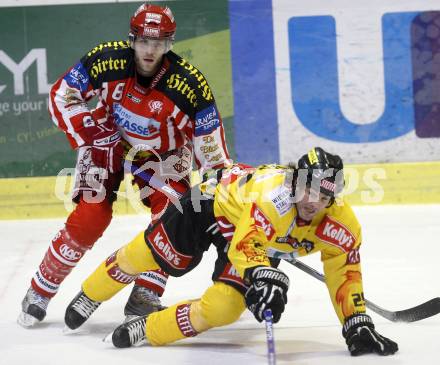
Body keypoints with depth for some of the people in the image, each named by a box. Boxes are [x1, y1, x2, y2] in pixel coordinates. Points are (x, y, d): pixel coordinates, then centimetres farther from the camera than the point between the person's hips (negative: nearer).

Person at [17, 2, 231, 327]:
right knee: (90, 218, -13)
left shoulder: (190, 85, -29)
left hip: (162, 152, 1)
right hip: (110, 140, -1)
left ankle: (145, 297, -7)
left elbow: (211, 149, -19)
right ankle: (40, 292, 1)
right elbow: (62, 96, -13)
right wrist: (90, 135, -20)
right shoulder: (107, 60, -27)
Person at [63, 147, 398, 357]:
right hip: (216, 202, -4)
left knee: (223, 308, -15)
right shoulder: (276, 191, -44)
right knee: (148, 256, 11)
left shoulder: (341, 225, -27)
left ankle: (148, 331, 7)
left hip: (256, 235, 4)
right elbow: (246, 244, -54)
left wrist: (358, 326, -22)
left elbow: (345, 276, -16)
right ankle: (90, 296, 41)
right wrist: (264, 277, -70)